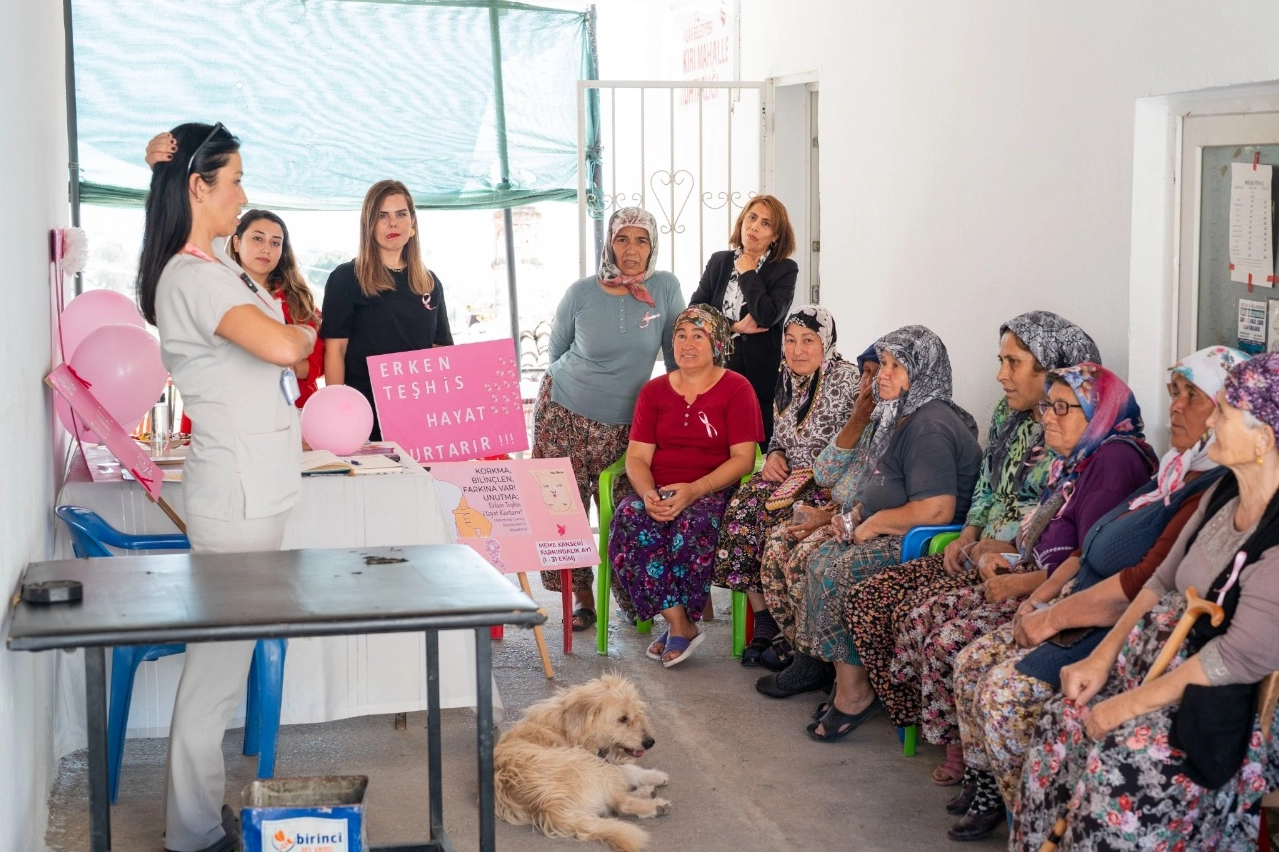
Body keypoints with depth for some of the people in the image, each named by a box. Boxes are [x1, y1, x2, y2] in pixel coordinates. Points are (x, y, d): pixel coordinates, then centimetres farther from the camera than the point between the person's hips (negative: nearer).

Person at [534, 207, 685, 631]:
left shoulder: (665, 287, -5)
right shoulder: (581, 293, -6)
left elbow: (677, 354, 2)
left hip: (624, 422, 1)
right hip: (564, 413, -1)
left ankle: (633, 600, 21)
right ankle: (582, 599, 12)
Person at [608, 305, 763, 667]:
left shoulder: (736, 389, 2)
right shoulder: (654, 391, 13)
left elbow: (743, 458, -6)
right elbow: (637, 457, 7)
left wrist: (693, 490, -20)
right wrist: (648, 494, -16)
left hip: (713, 489, -3)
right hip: (658, 489, 3)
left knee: (692, 525, -37)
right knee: (629, 520, -30)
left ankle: (677, 625, -16)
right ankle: (681, 625, -22)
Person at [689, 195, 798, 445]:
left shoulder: (785, 270, 0)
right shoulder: (718, 261, 11)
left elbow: (767, 316, -17)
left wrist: (747, 273, -6)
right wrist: (734, 327, -9)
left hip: (760, 373, -2)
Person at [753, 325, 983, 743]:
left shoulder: (931, 426, -19)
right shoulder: (896, 418, 15)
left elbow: (937, 510, -29)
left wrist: (872, 524, -18)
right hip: (881, 529, 11)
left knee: (831, 566, -31)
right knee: (786, 543, 6)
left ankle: (853, 692, -22)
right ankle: (810, 658, 10)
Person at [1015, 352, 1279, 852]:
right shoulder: (1223, 493, 5)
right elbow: (1164, 581, 13)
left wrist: (1130, 704, -19)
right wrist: (1103, 657, 4)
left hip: (1230, 706, -8)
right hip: (1164, 656, 8)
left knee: (1119, 768, -23)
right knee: (1062, 723, -4)